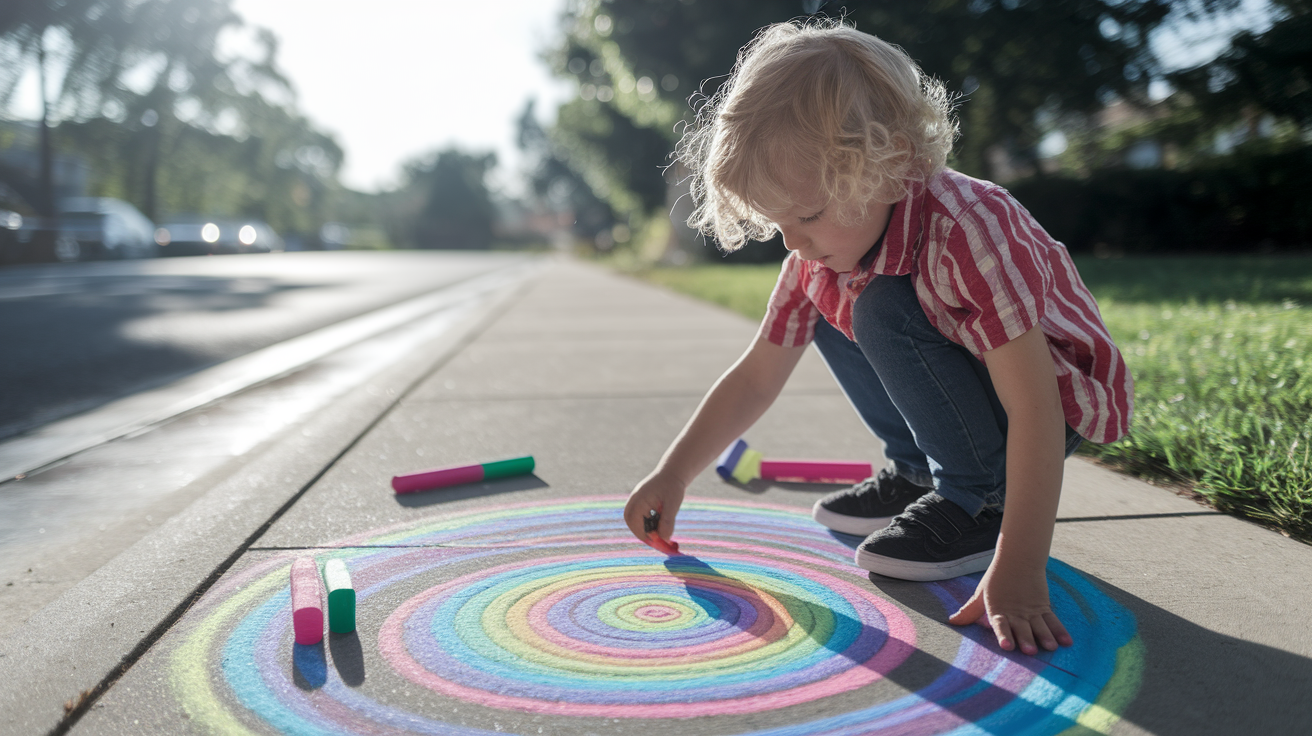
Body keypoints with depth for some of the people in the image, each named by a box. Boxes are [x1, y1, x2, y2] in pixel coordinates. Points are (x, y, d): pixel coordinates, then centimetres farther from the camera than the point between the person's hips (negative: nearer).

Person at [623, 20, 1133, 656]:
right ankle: (918, 473, 11)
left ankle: (981, 502, -11)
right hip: (967, 376, 8)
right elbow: (755, 377, -1)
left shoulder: (966, 232, -34)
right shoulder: (816, 254, -10)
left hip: (1064, 400, -7)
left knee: (883, 312, -28)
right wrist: (673, 475, -5)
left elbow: (1033, 410, -37)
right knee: (828, 308, 1)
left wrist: (1017, 572, -42)